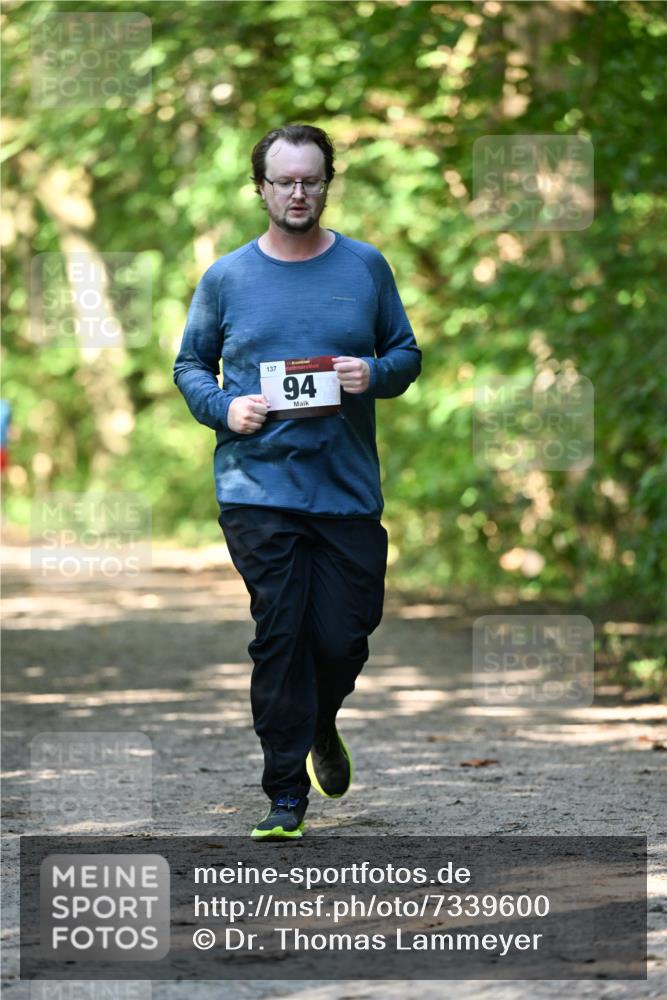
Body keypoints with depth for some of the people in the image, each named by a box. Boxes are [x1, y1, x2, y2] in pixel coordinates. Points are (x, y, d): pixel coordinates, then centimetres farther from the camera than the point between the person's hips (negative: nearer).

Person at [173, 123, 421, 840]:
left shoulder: (365, 267, 7)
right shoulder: (226, 277, 5)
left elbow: (407, 354, 13)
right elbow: (190, 366, 12)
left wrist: (375, 374, -9)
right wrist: (227, 408, -8)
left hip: (348, 487, 1)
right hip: (258, 489, -1)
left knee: (343, 637, 0)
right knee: (279, 636, -6)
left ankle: (321, 727, 34)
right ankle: (286, 795, 1)